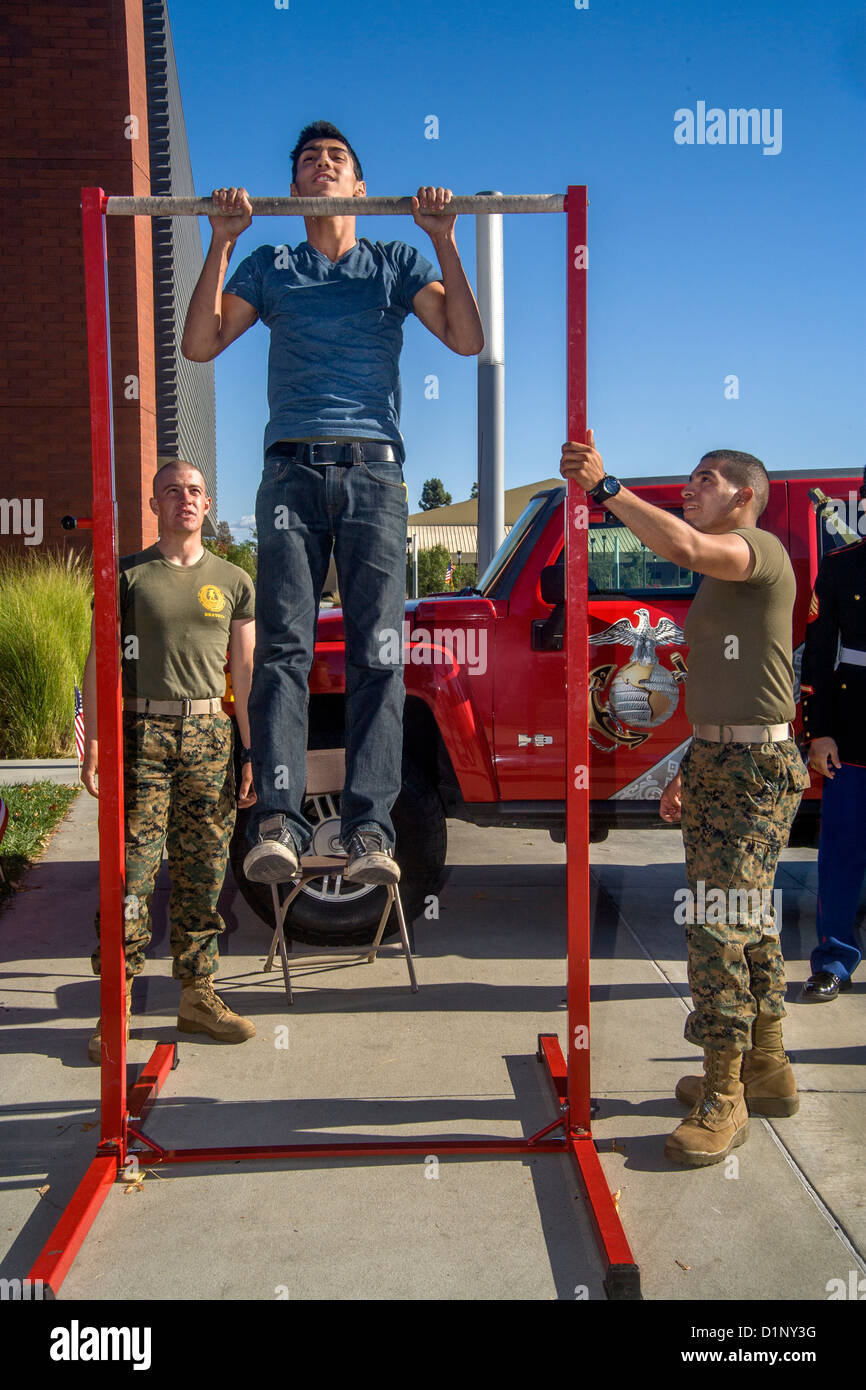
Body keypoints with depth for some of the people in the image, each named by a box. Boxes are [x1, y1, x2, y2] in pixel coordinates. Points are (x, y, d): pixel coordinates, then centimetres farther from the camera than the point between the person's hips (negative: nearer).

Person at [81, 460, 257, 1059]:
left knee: (203, 870, 5)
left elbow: (245, 673, 11)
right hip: (142, 733, -2)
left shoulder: (233, 581, 13)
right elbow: (99, 663, 4)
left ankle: (198, 993, 15)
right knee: (132, 867, -4)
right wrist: (93, 744, -6)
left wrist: (253, 754, 5)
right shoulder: (128, 575, 8)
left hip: (210, 736, 2)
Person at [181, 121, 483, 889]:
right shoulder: (271, 266, 20)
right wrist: (222, 243, 5)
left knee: (377, 652, -10)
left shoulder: (398, 262, 18)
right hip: (293, 471, 1)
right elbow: (200, 344, 9)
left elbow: (467, 339, 5)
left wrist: (446, 240, 0)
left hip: (373, 471, 0)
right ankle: (278, 818, -16)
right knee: (283, 647, -12)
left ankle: (370, 825, -11)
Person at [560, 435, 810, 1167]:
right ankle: (767, 1071, 28)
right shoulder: (719, 578, 20)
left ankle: (724, 1101, -1)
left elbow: (682, 546, -32)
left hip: (757, 770, -10)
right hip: (717, 763, 10)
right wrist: (689, 769, 22)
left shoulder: (762, 550, -10)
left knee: (718, 926, -11)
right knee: (745, 924, 15)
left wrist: (604, 486, -27)